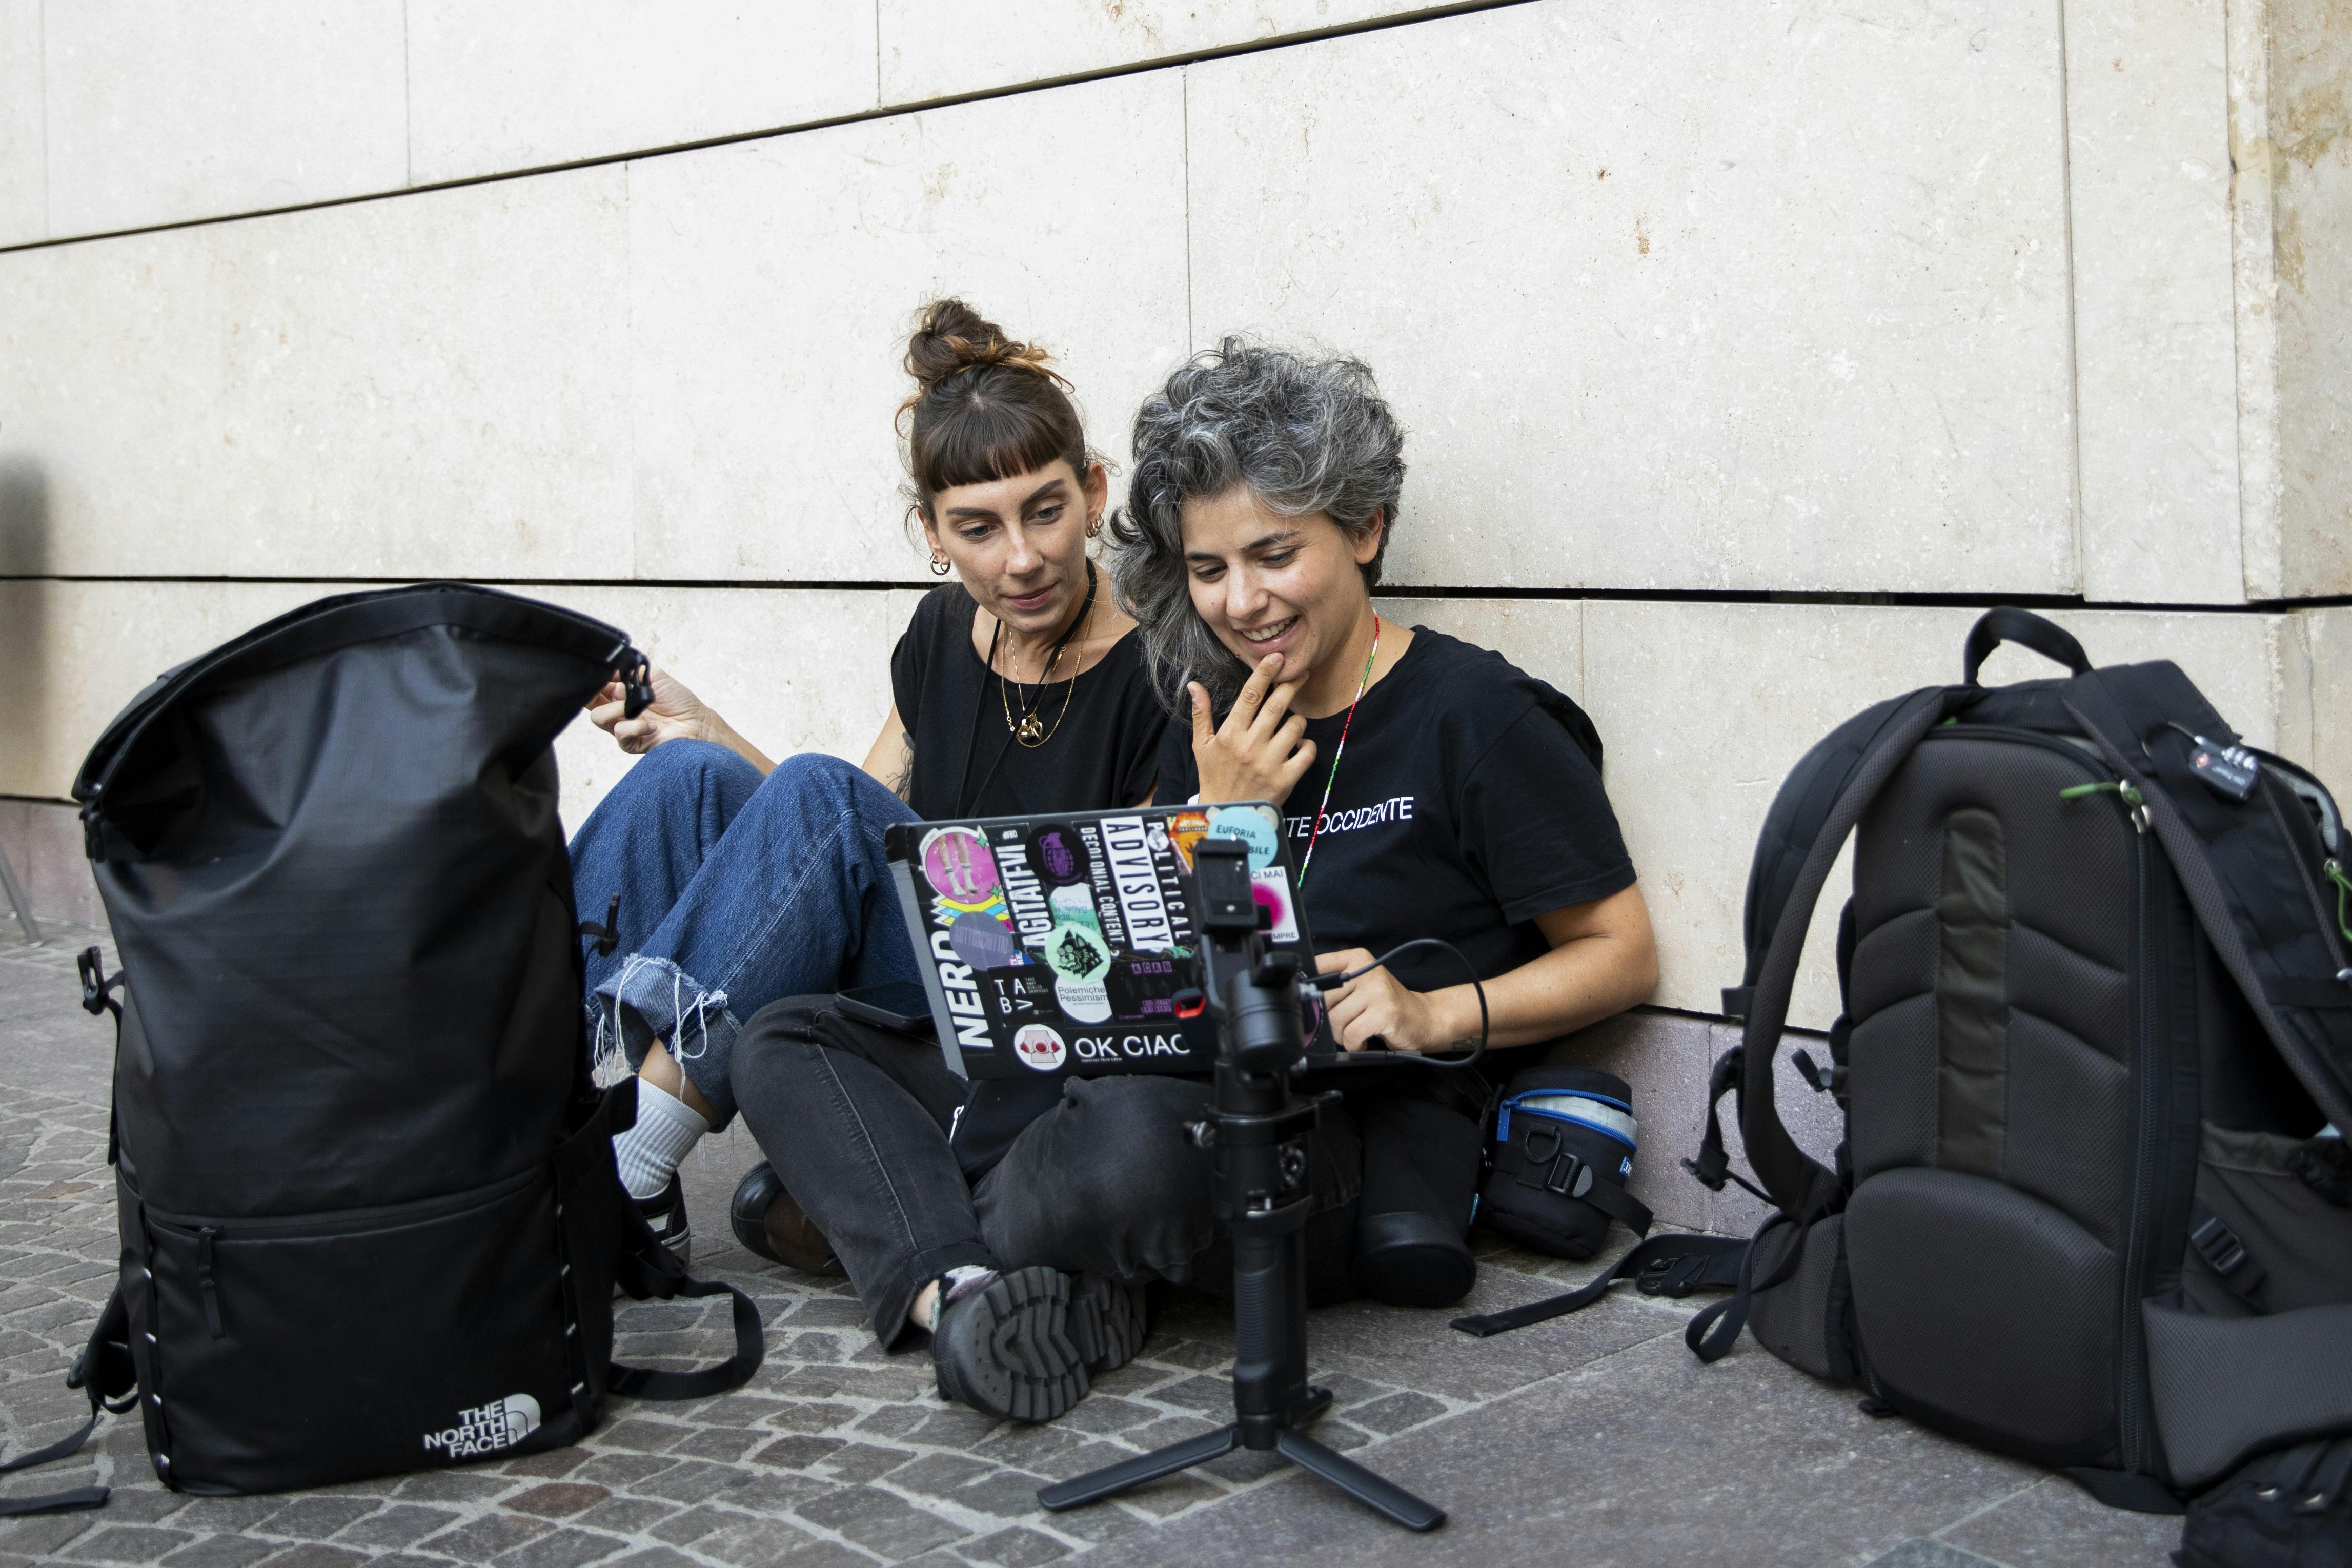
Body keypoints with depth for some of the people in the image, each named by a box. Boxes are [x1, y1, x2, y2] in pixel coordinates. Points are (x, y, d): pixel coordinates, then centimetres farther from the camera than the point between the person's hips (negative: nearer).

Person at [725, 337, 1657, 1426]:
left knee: (1137, 1129, -42)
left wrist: (1438, 1014, -16)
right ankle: (959, 1289, -25)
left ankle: (893, 1225, -11)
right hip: (1172, 1085, 7)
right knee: (787, 1043, -1)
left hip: (1348, 1164, -7)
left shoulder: (1475, 715, -2)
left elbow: (1621, 956, -1)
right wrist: (1223, 820, -1)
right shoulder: (1212, 730, 16)